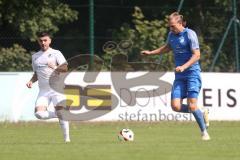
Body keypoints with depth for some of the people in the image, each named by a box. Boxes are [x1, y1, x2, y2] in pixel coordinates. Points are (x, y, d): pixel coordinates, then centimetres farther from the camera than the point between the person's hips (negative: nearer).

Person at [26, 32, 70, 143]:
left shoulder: (56, 53, 3)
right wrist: (31, 81, 10)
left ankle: (66, 138, -7)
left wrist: (55, 67, -28)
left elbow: (65, 68, -9)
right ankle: (58, 114, 9)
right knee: (39, 114, -16)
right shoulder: (35, 56, 18)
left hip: (57, 88, -4)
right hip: (43, 91, 4)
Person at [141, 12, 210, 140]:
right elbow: (167, 47, 31)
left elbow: (196, 55, -15)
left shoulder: (190, 34, -10)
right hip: (179, 76, 6)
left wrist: (184, 66, -26)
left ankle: (204, 132, 6)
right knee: (176, 106, -8)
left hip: (192, 73, -6)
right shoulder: (171, 34, 10)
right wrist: (151, 52, 24)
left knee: (192, 106, -13)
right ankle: (202, 113, 16)